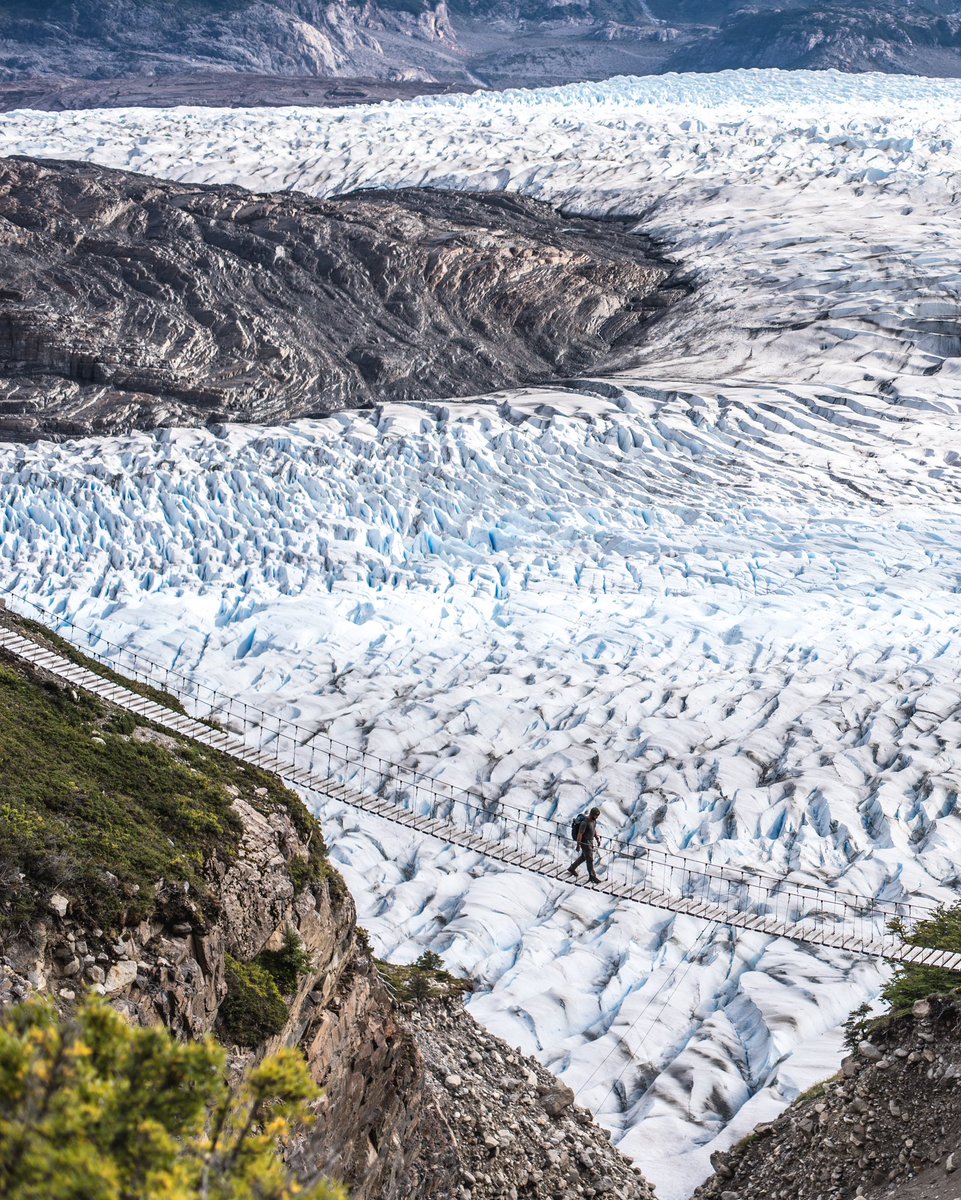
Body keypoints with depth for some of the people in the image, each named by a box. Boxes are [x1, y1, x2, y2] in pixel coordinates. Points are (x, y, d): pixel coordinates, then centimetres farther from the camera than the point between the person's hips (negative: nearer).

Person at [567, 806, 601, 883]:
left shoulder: (594, 820, 1)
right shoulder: (585, 822, -26)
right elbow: (580, 834, -24)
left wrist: (597, 838, 18)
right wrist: (578, 845, -22)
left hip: (591, 841, 9)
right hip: (585, 842, -9)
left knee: (583, 857, 21)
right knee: (590, 859, -2)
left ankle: (572, 868, 37)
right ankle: (592, 876, 8)